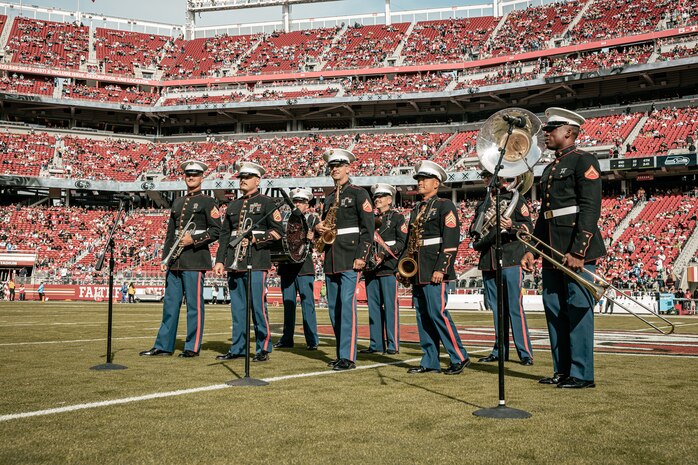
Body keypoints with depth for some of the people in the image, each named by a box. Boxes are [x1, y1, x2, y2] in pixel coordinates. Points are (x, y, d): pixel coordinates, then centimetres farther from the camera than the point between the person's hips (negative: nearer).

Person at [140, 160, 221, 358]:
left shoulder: (208, 202, 1)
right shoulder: (177, 202, 19)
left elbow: (216, 231, -6)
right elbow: (170, 233, 19)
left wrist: (193, 239, -16)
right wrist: (165, 258, 12)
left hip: (195, 259, -6)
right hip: (175, 260, 6)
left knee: (194, 304, -2)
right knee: (170, 303, 8)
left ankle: (193, 347, 6)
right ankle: (163, 346, 14)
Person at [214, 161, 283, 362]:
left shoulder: (266, 202, 2)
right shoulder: (233, 205, 18)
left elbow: (278, 232, -4)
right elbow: (225, 235, 18)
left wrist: (255, 239, -14)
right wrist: (220, 260, 11)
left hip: (257, 262, -5)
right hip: (234, 263, 6)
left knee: (258, 306, -4)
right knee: (237, 307, 9)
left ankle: (263, 349, 5)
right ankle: (237, 348, 16)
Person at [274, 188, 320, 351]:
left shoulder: (313, 219, 8)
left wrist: (311, 238, -19)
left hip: (304, 267, -3)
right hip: (287, 266, 3)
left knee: (307, 304, -4)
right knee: (288, 304, 8)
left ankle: (312, 340, -1)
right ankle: (287, 339, 15)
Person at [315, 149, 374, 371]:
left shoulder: (358, 193, 0)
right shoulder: (329, 198, 20)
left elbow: (368, 227, -7)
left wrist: (362, 256, -16)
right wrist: (318, 228, 4)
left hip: (350, 258, -7)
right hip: (331, 259, 7)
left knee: (347, 304, -14)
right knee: (334, 307, 7)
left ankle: (348, 357, -14)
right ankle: (341, 354, 15)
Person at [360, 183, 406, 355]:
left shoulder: (397, 218, 3)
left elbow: (402, 242, -6)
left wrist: (384, 254, -16)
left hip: (388, 268, -6)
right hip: (371, 268, 6)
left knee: (390, 306, -5)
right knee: (374, 307, 6)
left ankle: (393, 345, -1)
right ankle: (376, 344, 11)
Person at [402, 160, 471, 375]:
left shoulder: (444, 206, -4)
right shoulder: (416, 210, 20)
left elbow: (451, 240, -13)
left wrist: (441, 269, -19)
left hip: (434, 271, -8)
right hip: (417, 272, 8)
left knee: (437, 312, -11)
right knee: (422, 315, 8)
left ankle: (459, 357, -1)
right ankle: (430, 362, 14)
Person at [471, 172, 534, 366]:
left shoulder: (515, 199, 4)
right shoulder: (481, 205, 20)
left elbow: (529, 226, -4)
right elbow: (474, 229, 30)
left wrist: (512, 225, -23)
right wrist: (476, 241, 8)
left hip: (510, 260, -5)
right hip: (488, 262, 5)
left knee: (514, 307, -8)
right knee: (496, 308, 9)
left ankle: (525, 353, -4)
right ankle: (500, 350, 16)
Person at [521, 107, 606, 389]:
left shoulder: (584, 162, -5)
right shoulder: (549, 170, 21)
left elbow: (591, 209, -14)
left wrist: (577, 251, -21)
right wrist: (531, 249, 17)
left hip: (577, 251, -9)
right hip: (552, 254, 9)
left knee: (578, 310, -4)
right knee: (554, 311, 10)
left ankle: (582, 375, 3)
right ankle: (562, 371, 19)